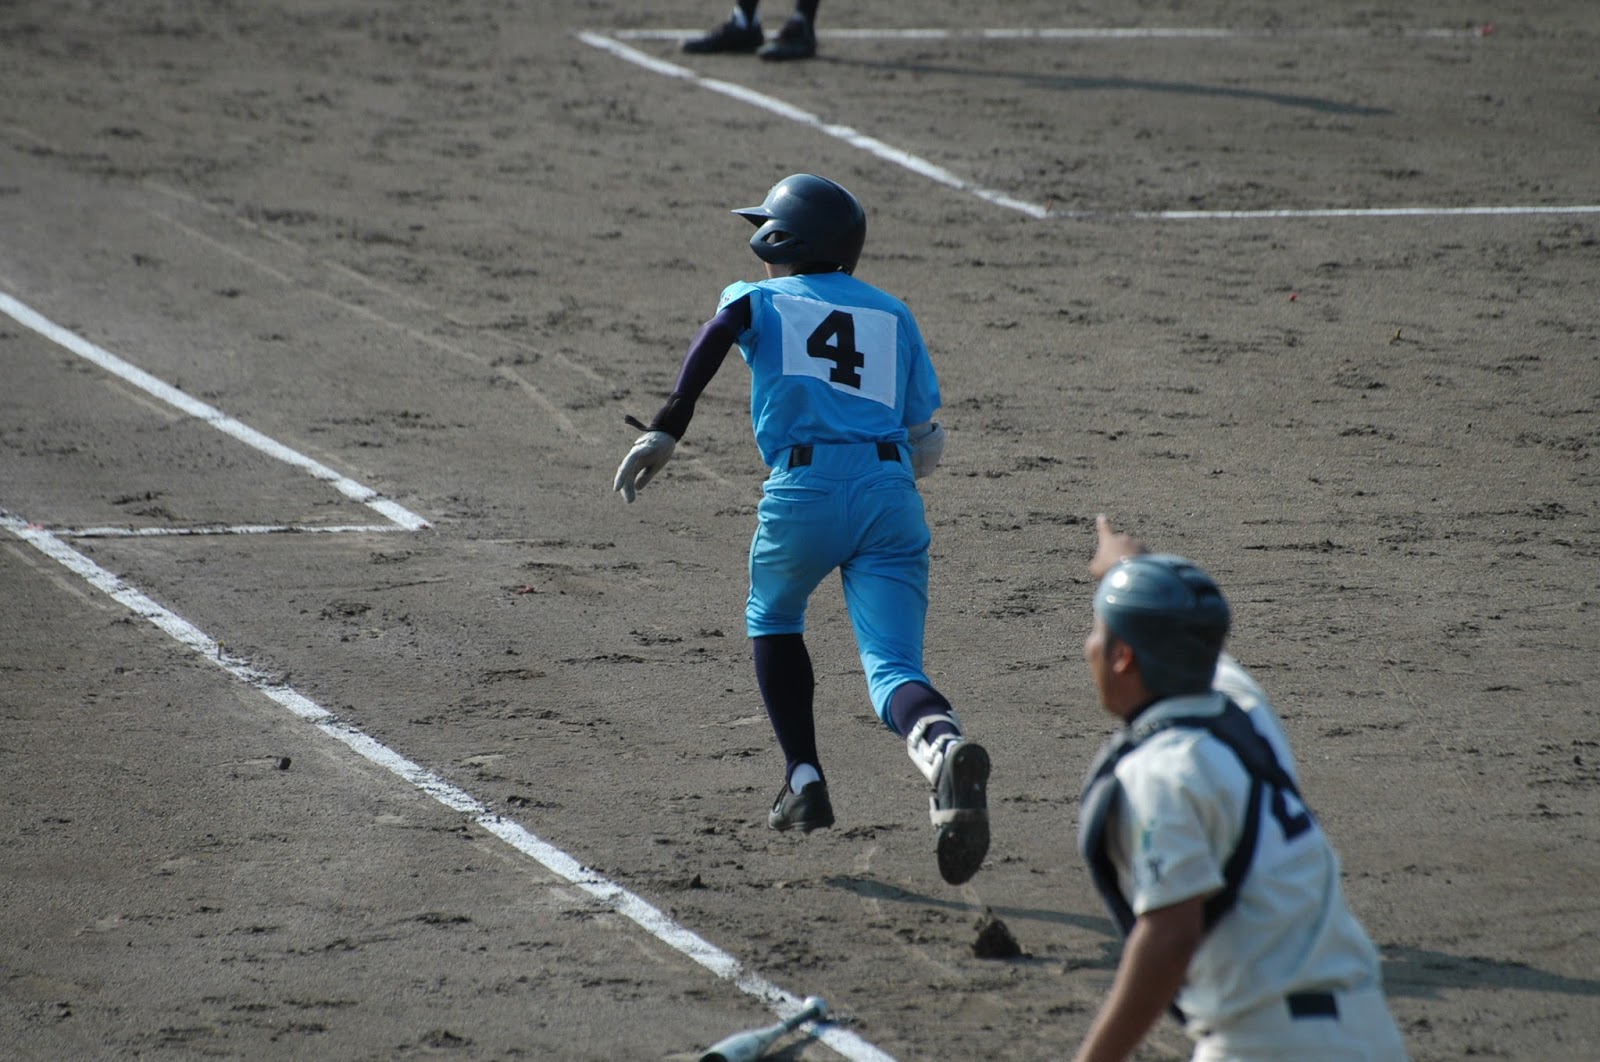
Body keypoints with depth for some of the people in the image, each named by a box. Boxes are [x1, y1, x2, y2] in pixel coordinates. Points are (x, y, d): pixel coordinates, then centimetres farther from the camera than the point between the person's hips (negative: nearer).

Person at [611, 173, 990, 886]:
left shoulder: (761, 299, 18)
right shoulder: (893, 315, 25)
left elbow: (719, 333, -8)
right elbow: (926, 446, 21)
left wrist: (665, 429, -15)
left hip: (804, 489, -1)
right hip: (892, 497, 2)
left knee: (773, 618, 29)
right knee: (892, 667, -6)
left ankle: (805, 781, 21)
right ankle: (943, 748, -41)